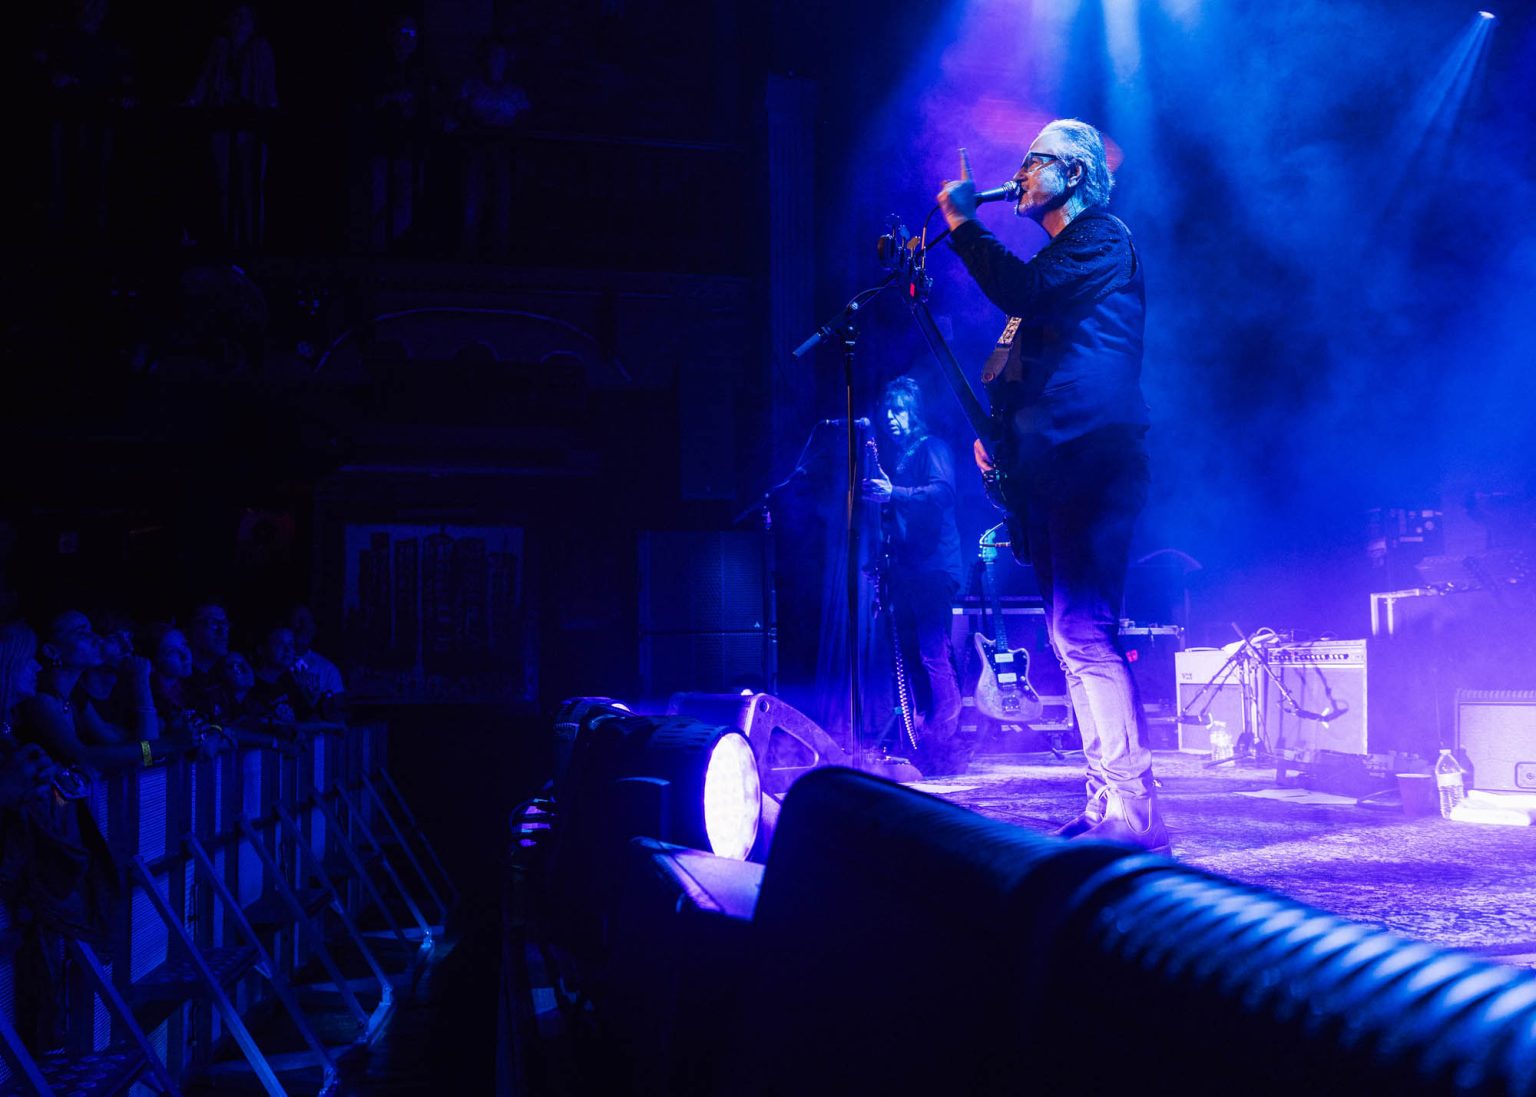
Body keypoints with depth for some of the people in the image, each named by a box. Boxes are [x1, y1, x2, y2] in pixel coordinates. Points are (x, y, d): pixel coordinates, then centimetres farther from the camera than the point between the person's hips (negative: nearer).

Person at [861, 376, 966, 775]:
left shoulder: (932, 448, 0)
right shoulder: (890, 455, 21)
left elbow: (943, 491, -18)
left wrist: (893, 494, -29)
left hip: (932, 564, -8)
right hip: (902, 566, 8)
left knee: (933, 652, -13)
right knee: (908, 652, 7)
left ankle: (944, 745, -12)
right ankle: (926, 734, 14)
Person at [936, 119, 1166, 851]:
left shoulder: (1102, 240, -2)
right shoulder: (1057, 257, 26)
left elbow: (1023, 291, -19)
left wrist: (962, 225, -9)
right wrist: (998, 430, 16)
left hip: (1089, 461, -10)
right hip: (1050, 468, 10)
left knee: (1084, 633, -17)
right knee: (1075, 638, 8)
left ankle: (1132, 809, -18)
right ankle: (1108, 802, 11)